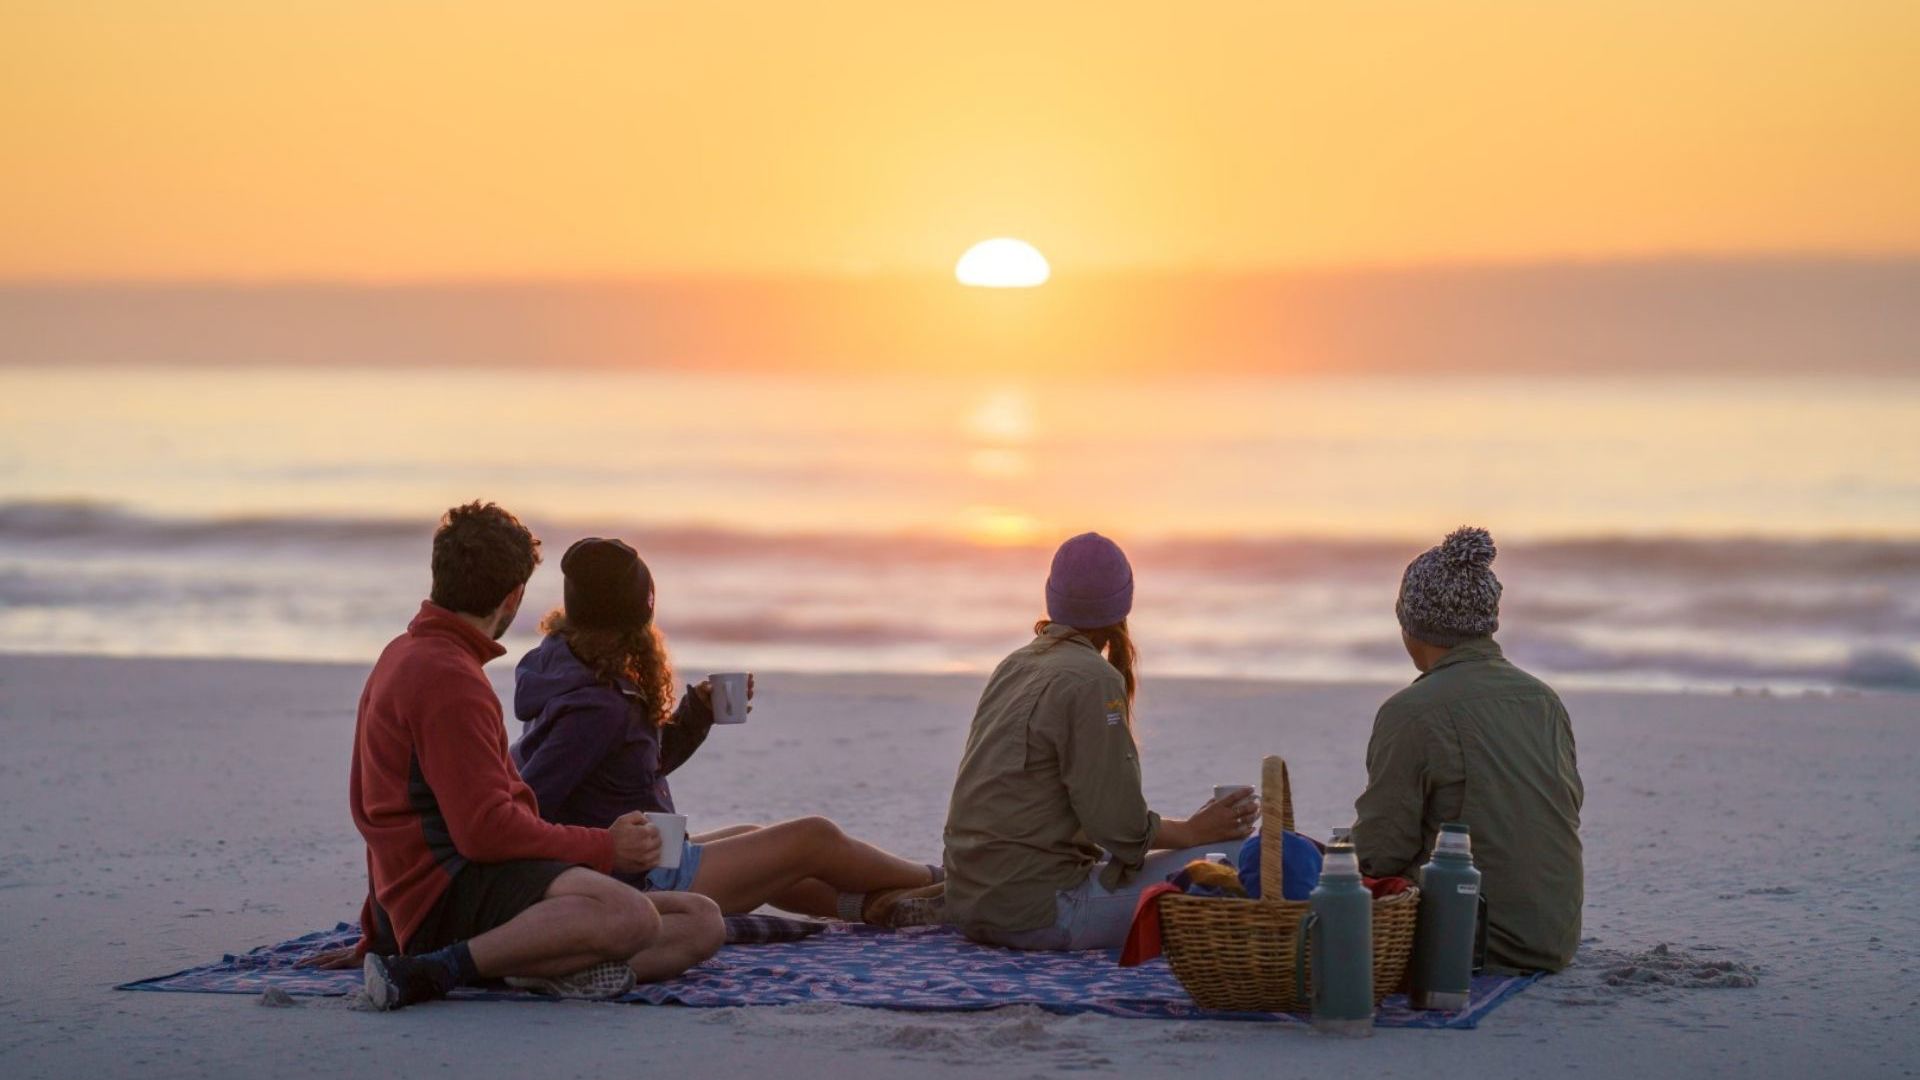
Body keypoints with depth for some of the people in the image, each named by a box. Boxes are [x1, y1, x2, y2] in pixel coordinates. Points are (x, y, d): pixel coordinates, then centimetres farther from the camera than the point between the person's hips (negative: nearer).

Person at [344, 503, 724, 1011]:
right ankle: (436, 972, -27)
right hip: (446, 895, -10)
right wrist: (605, 848, -7)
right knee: (631, 917, -37)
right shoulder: (447, 677, -11)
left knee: (700, 924, 1)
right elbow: (487, 830, -18)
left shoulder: (408, 655, 21)